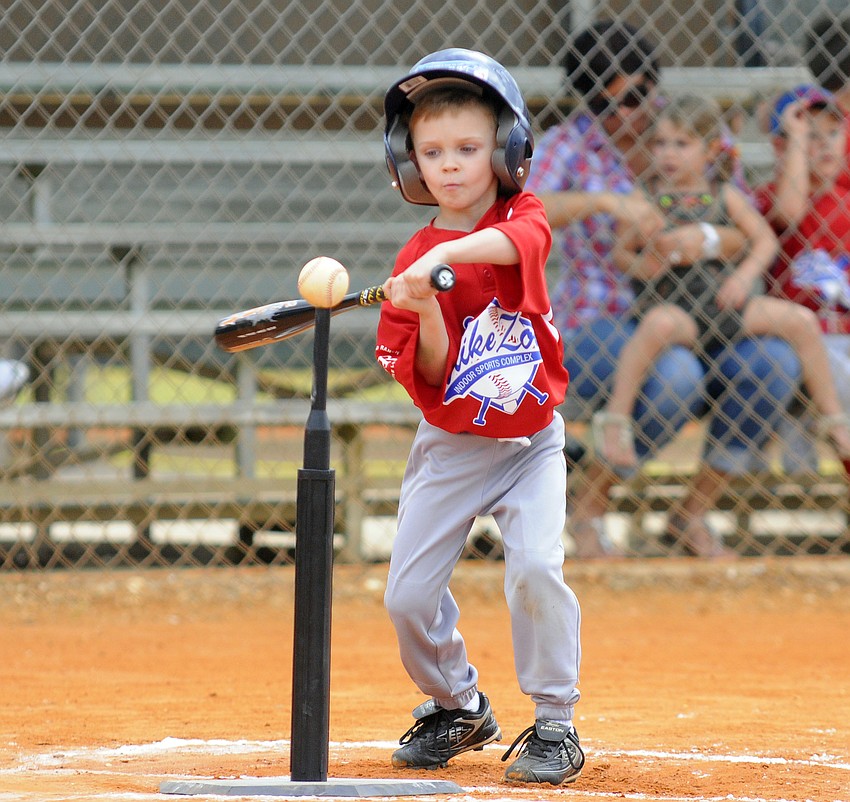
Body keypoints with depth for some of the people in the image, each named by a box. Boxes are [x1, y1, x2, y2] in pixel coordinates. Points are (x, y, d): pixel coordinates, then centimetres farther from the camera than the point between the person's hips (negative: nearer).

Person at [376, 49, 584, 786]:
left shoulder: (523, 215, -5)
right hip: (450, 449, 2)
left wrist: (445, 254, -50)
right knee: (409, 594, -1)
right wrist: (426, 313, -27)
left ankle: (556, 726, -5)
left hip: (531, 442, -2)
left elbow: (513, 241, -33)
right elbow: (428, 382, -9)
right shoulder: (413, 262, -5)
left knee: (536, 567, -20)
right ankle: (457, 708, 26)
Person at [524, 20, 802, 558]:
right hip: (595, 334, -4)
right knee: (676, 378, -38)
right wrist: (606, 200, -44)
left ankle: (695, 512, -10)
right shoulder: (570, 143, -9)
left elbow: (747, 237, -8)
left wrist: (706, 239, -32)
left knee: (775, 364, -27)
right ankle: (590, 504, -15)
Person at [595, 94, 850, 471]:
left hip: (726, 302, 4)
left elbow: (765, 239, 9)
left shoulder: (724, 196, 7)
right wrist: (640, 264, -18)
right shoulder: (648, 199, 0)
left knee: (802, 320, -7)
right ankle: (615, 418, -29)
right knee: (659, 324, -40)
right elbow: (620, 251, 4)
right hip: (672, 303, -4)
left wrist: (746, 275, -8)